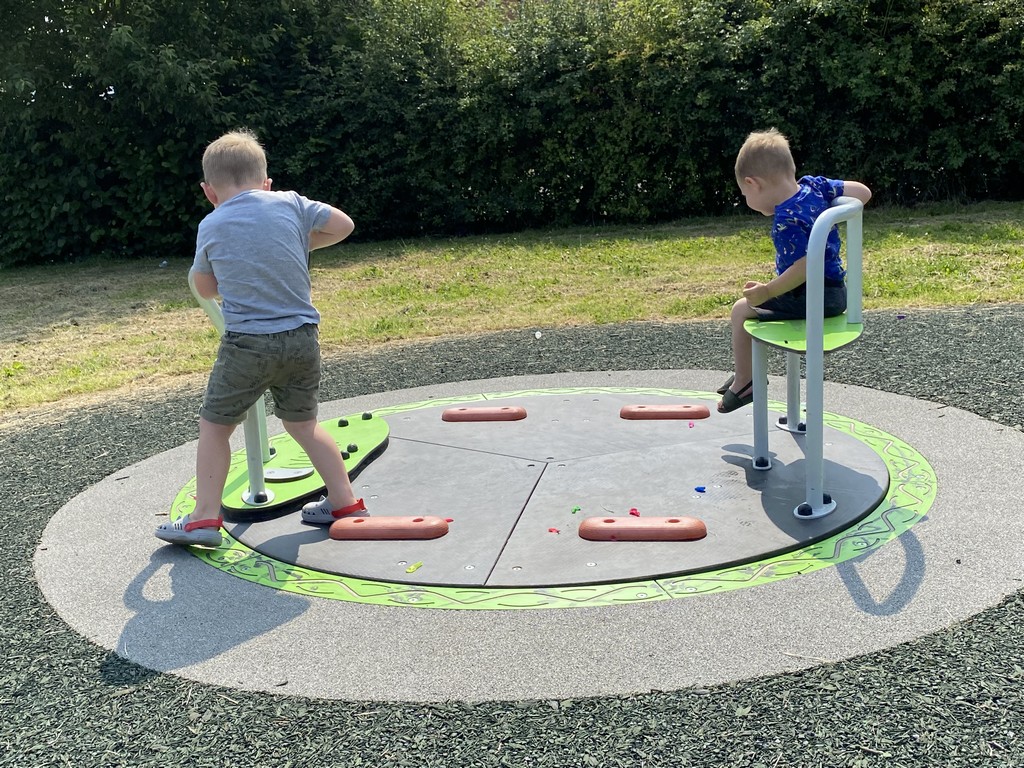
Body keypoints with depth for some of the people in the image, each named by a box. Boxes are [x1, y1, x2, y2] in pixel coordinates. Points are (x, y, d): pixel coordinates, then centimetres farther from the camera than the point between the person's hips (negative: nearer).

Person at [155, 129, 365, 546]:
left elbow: (205, 288, 13)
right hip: (302, 339, 3)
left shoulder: (211, 226, 1)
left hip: (247, 343, -3)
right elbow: (343, 225, 11)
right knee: (303, 423, 20)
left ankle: (204, 518, 10)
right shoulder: (289, 203, 2)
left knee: (214, 426, 11)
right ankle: (344, 501, 23)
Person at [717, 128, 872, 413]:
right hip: (836, 292, 10)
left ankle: (743, 382, 10)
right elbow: (863, 192, 4)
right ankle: (744, 370, 31)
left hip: (811, 299, -10)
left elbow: (805, 267, -30)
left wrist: (767, 291, -24)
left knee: (742, 310, 1)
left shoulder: (786, 220, -26)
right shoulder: (814, 185, -1)